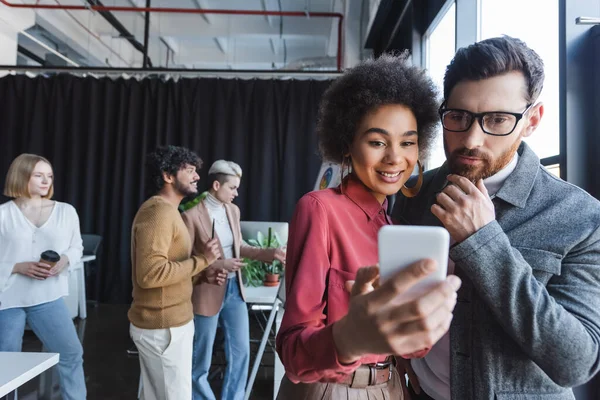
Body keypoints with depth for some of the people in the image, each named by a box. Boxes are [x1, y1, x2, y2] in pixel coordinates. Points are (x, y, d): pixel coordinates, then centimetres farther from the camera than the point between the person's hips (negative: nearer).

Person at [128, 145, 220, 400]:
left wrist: (205, 272, 7)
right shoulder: (158, 211, -19)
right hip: (163, 326, -10)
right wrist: (201, 260, -22)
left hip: (164, 321, 10)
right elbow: (150, 273, -29)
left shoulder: (166, 210, 13)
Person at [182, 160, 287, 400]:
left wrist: (269, 253, 1)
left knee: (241, 352, 14)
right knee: (200, 361, 12)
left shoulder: (233, 210, 2)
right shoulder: (191, 215, -18)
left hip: (234, 289, 6)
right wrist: (218, 265, -23)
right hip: (207, 293, -6)